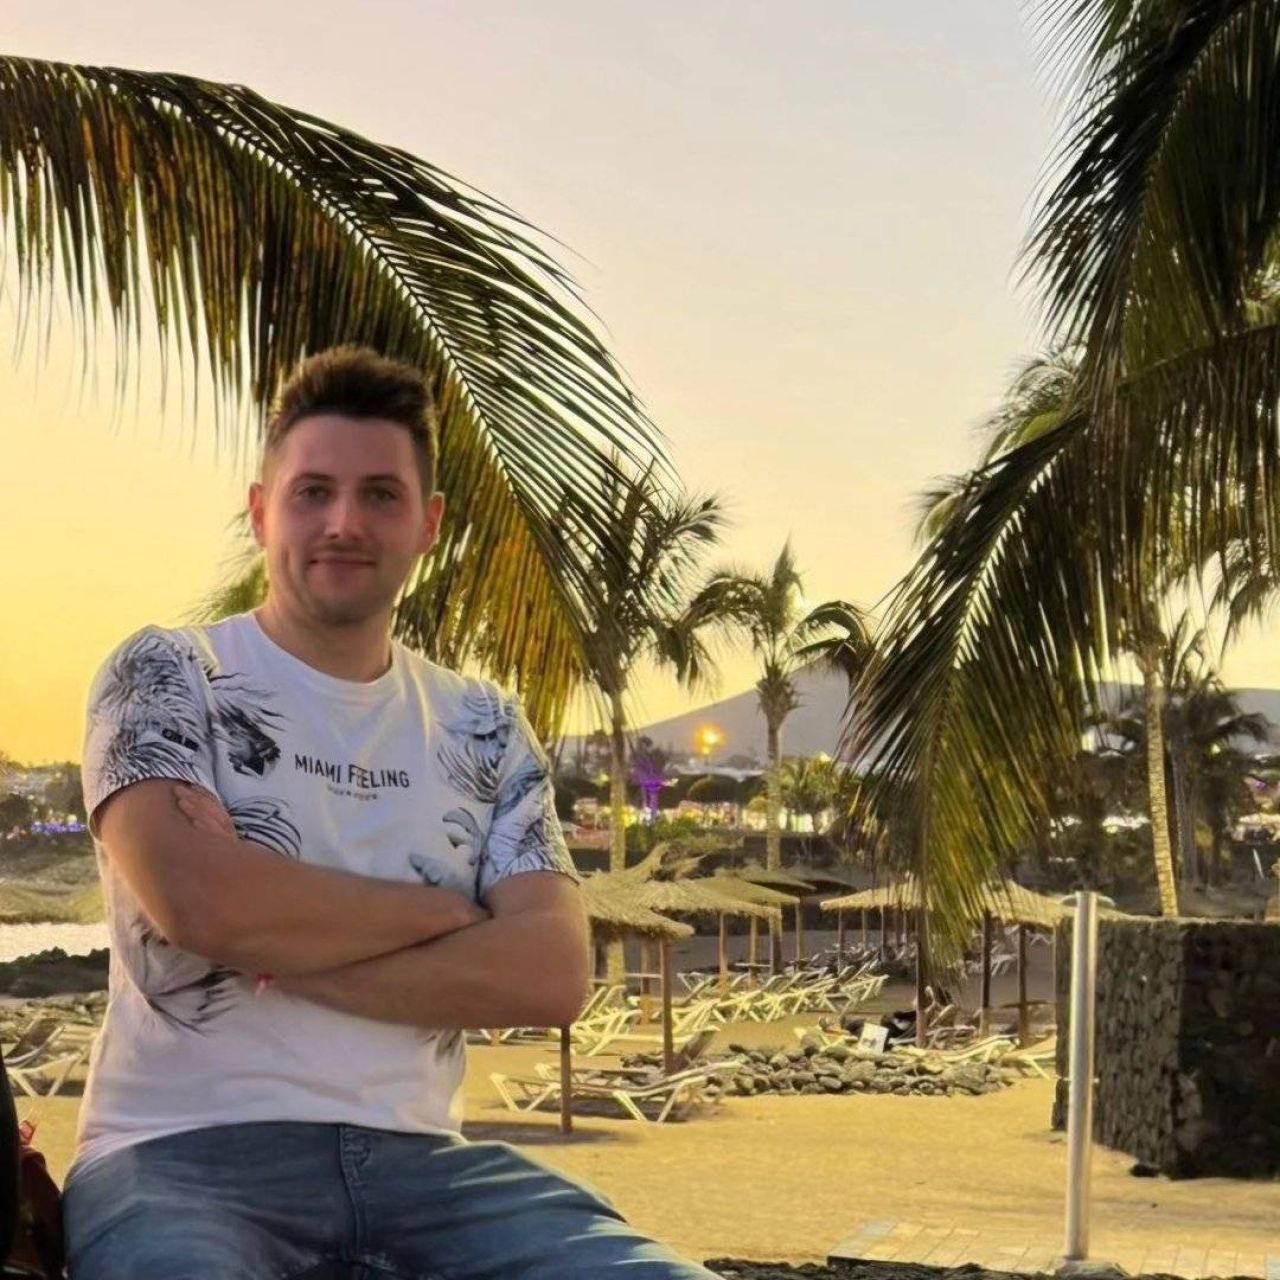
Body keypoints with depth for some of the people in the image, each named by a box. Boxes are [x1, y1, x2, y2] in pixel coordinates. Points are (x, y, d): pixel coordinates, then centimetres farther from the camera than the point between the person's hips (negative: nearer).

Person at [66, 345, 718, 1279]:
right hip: (182, 1154, -4)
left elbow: (553, 975, -1)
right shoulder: (164, 677, 4)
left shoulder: (486, 729, 14)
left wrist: (266, 952, -9)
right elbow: (197, 897, -15)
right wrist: (441, 910, -2)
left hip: (416, 1159, 4)